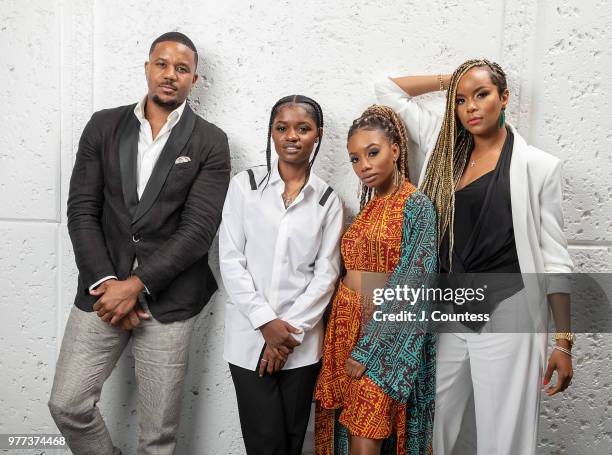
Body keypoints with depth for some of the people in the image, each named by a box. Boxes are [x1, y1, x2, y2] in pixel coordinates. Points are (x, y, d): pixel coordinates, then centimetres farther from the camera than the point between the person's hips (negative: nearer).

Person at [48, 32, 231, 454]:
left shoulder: (210, 142, -2)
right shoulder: (104, 125, 6)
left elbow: (199, 228, -9)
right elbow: (82, 209, 2)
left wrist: (135, 285, -14)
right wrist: (105, 282, -10)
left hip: (168, 299, -2)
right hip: (103, 289, 3)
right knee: (67, 403, 6)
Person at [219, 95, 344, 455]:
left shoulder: (329, 200, 4)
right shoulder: (245, 185, 0)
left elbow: (326, 272, 0)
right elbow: (231, 260, -4)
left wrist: (292, 329, -9)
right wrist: (266, 322, -11)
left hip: (302, 342, 1)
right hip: (250, 337, -1)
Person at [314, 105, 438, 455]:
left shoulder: (416, 205, -9)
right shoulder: (369, 206, 12)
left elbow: (409, 287, -14)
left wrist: (367, 350, -15)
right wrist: (345, 340, 9)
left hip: (384, 334, -6)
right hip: (345, 323, 6)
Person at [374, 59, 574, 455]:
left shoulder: (538, 165, -1)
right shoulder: (444, 148, 8)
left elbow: (554, 258, -2)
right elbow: (389, 88, 13)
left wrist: (564, 340, -3)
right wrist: (450, 80, 12)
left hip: (507, 317, -3)